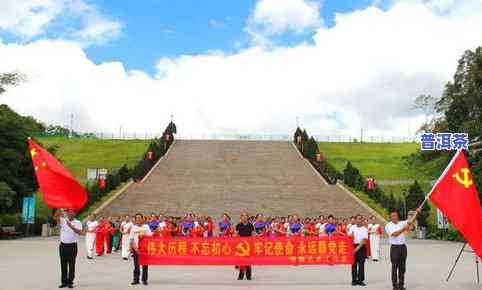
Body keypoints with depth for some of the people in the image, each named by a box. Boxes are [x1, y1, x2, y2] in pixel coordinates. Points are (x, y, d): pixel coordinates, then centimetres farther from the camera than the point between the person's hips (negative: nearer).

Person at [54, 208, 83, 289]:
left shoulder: (78, 223, -2)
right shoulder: (63, 221, 7)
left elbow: (80, 232, -18)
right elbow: (55, 217, -9)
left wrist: (71, 226, -28)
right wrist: (59, 209, -22)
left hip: (72, 246, -3)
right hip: (63, 245, 3)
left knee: (71, 265, 3)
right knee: (63, 265, 9)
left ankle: (70, 282, 10)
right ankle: (64, 282, 17)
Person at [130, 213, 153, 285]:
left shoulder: (146, 226, 6)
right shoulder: (133, 227, 9)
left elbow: (150, 235, 5)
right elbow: (131, 238, 9)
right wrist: (131, 247, 3)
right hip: (135, 247, 1)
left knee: (145, 264, 0)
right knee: (136, 264, 3)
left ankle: (144, 279, 8)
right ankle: (136, 279, 10)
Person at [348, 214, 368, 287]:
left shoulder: (364, 229, 0)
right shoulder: (352, 228, 4)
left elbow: (364, 240, -8)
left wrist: (358, 248, -16)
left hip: (361, 247, -1)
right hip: (353, 246, 1)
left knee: (361, 264, 2)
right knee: (354, 264, 4)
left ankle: (360, 280, 9)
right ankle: (354, 280, 11)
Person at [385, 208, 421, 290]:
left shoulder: (401, 223, 12)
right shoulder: (388, 226, -1)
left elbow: (410, 221, 1)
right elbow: (394, 234, -15)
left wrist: (416, 212, -10)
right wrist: (403, 229, -18)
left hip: (403, 247, 4)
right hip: (394, 247, -4)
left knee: (402, 267, 8)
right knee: (395, 267, -2)